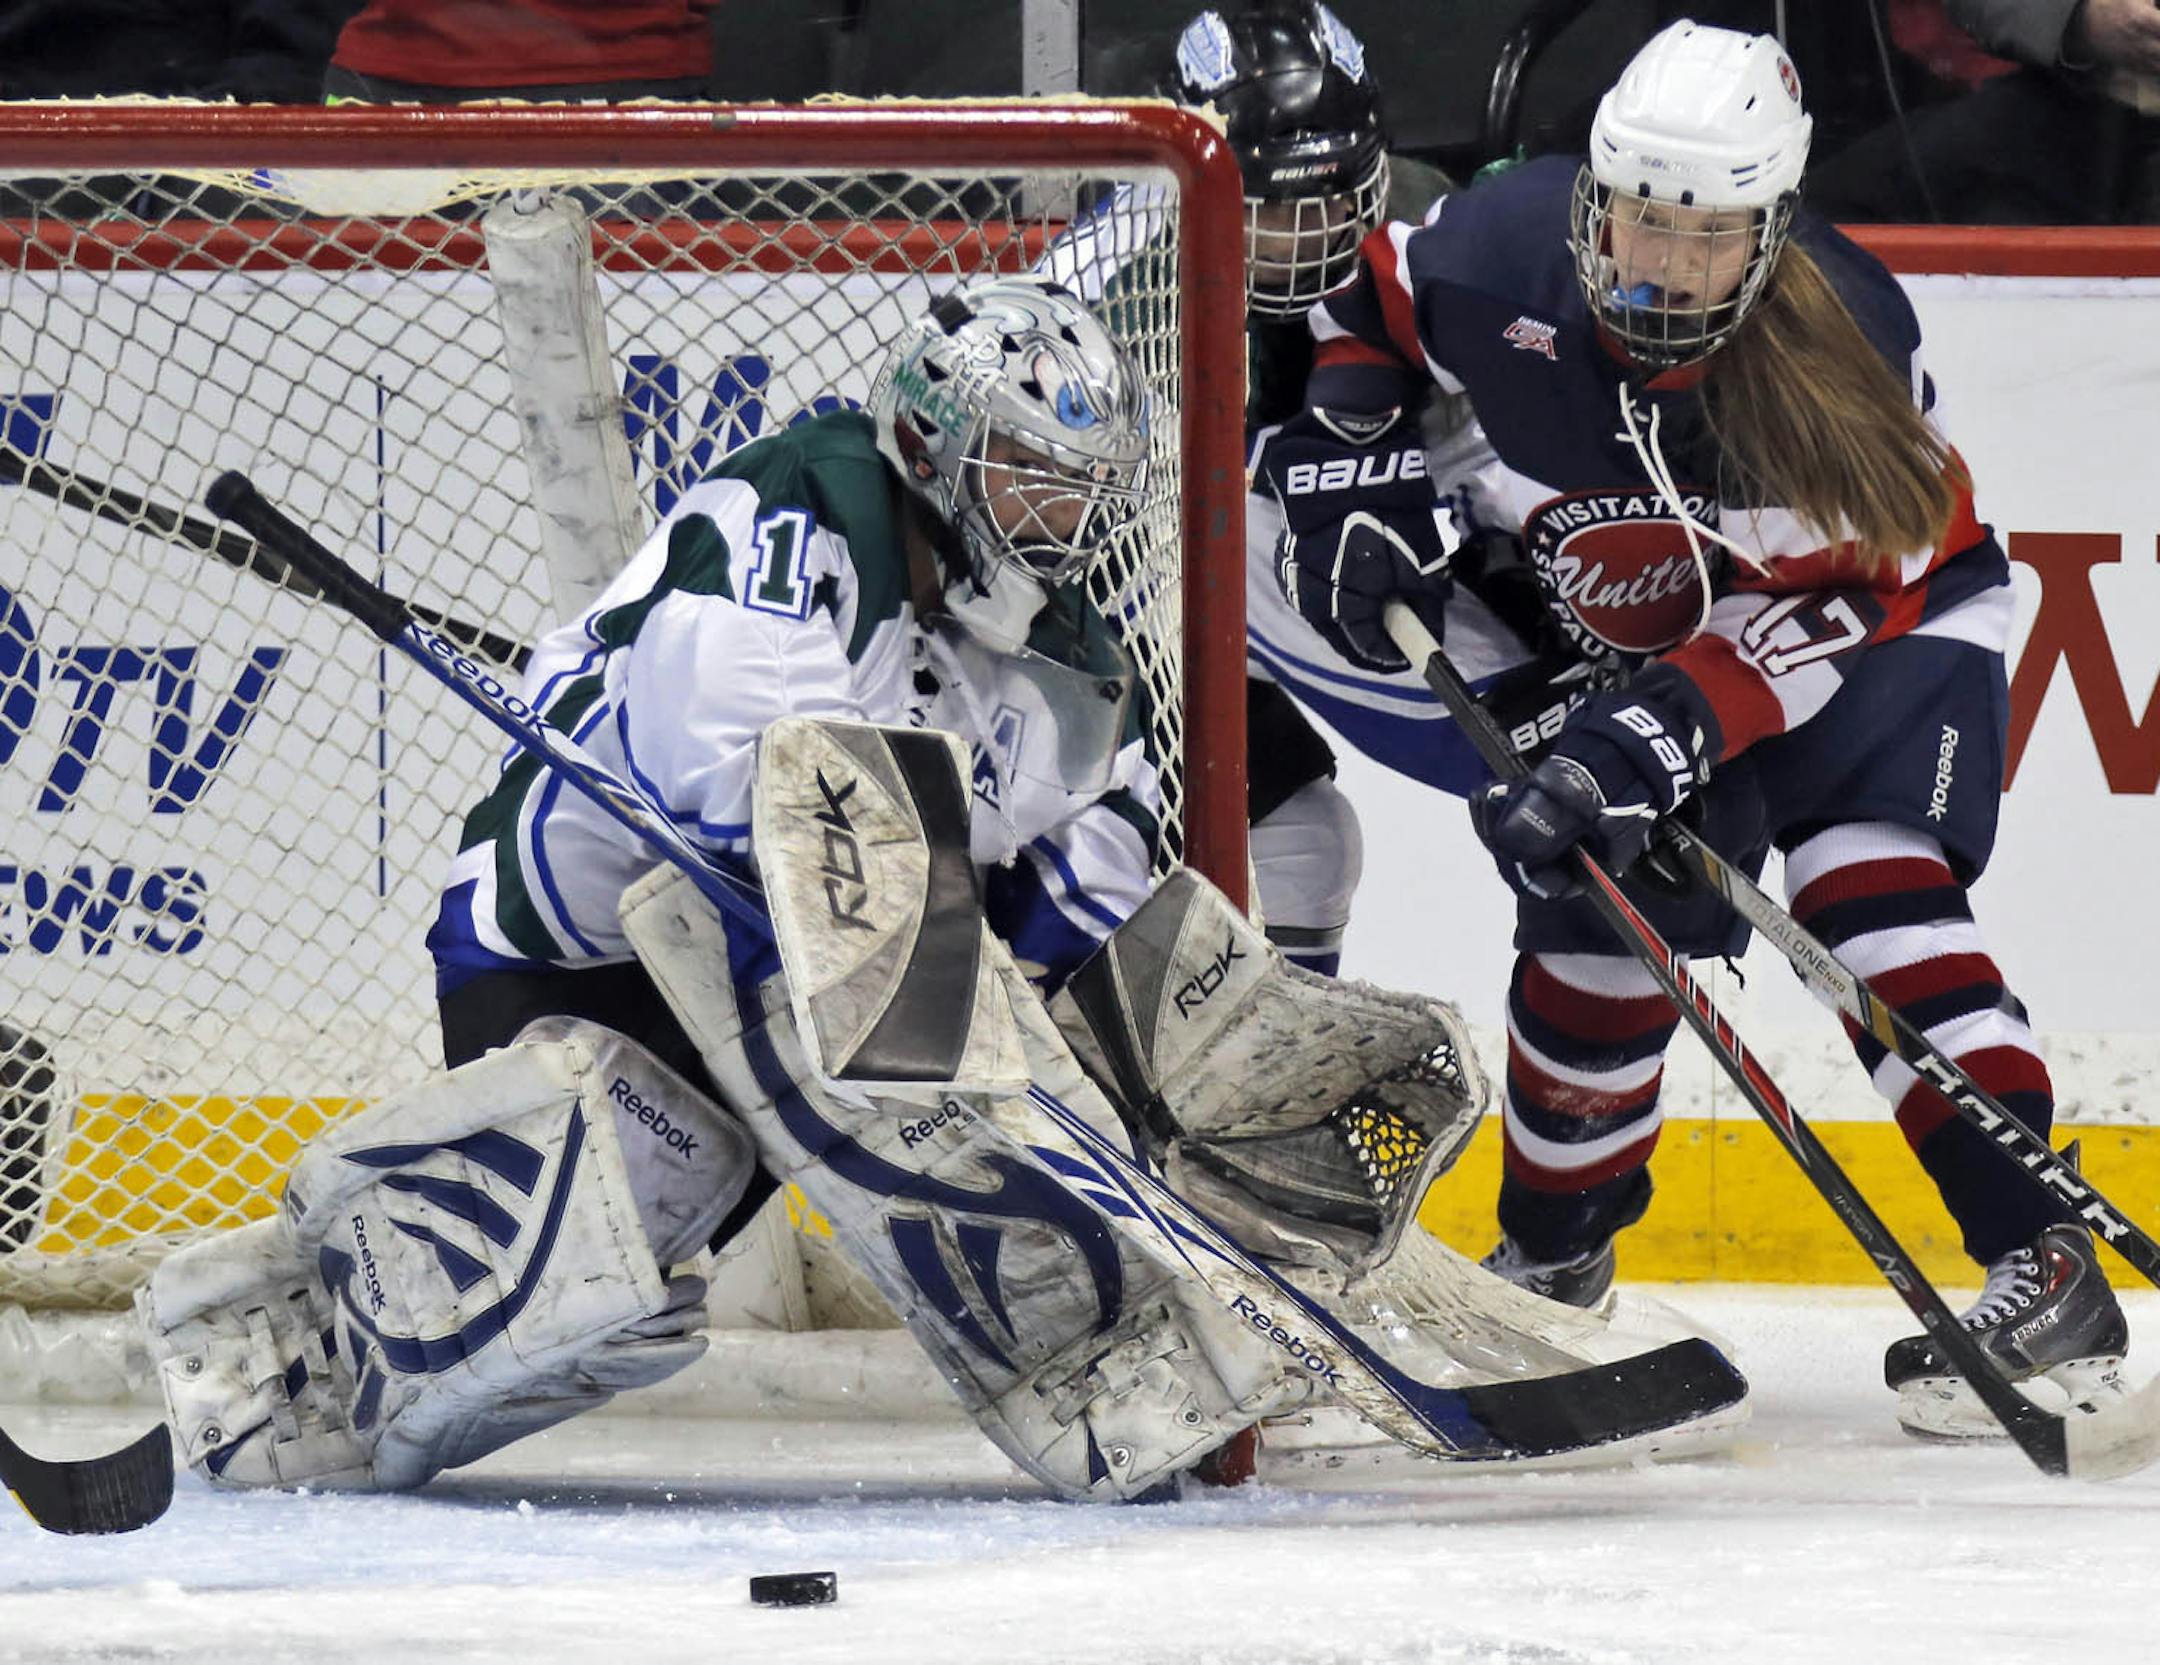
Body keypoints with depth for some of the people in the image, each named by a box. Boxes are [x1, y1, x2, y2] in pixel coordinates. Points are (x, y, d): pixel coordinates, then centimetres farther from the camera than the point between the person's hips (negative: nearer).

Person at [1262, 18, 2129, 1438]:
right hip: (1608, 624, 4)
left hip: (1886, 614, -4)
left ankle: (2047, 1272, -31)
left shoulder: (1847, 334, -32)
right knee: (1603, 914, -2)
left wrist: (1657, 734, -42)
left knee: (1869, 887, -23)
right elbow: (1367, 313, 2)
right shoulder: (1501, 257, -23)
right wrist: (1348, 483, -8)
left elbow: (1826, 613, -33)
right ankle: (1554, 1249, 23)